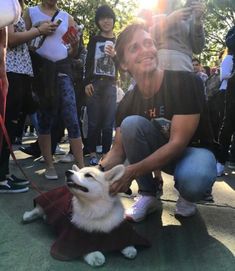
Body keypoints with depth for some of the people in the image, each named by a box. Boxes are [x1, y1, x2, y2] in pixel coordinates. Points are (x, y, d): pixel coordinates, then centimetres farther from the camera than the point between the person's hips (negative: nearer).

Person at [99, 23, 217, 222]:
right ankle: (148, 196, -9)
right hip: (157, 152, 4)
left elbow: (178, 142, -26)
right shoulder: (128, 102, -9)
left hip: (193, 149, -3)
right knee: (131, 123, -26)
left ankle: (186, 195, 1)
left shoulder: (186, 82, -23)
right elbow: (118, 150, -7)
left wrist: (132, 172, -33)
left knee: (194, 180, -39)